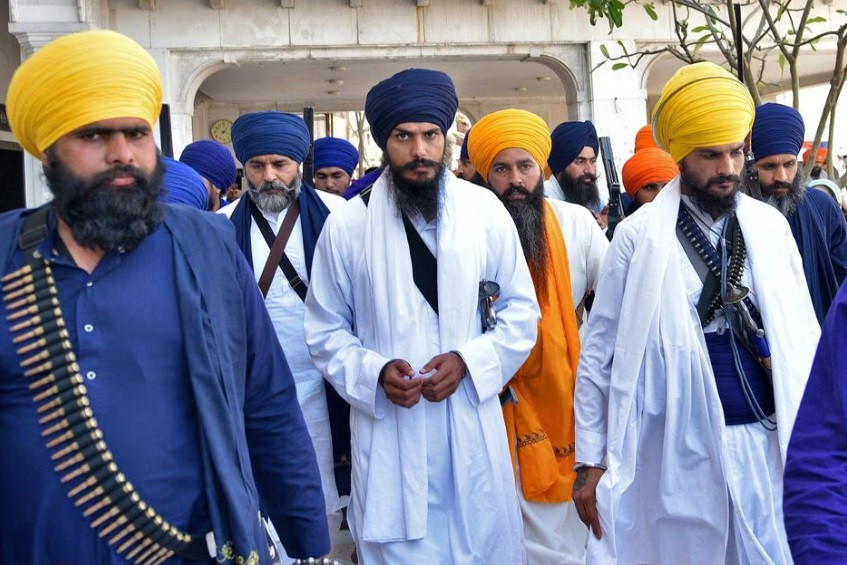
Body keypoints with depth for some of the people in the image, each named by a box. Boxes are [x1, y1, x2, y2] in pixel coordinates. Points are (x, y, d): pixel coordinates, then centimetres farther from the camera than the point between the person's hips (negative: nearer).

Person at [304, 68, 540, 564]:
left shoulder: (486, 210, -1)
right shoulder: (347, 225, -4)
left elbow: (522, 310, 5)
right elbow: (326, 331, 4)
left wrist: (468, 360, -11)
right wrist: (375, 372, -14)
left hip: (472, 426, 2)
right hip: (388, 432, -1)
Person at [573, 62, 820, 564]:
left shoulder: (770, 225, 4)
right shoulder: (640, 236, -6)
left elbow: (801, 335, 10)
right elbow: (599, 349, -3)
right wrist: (590, 459, -4)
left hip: (771, 440, 3)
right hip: (681, 447, -3)